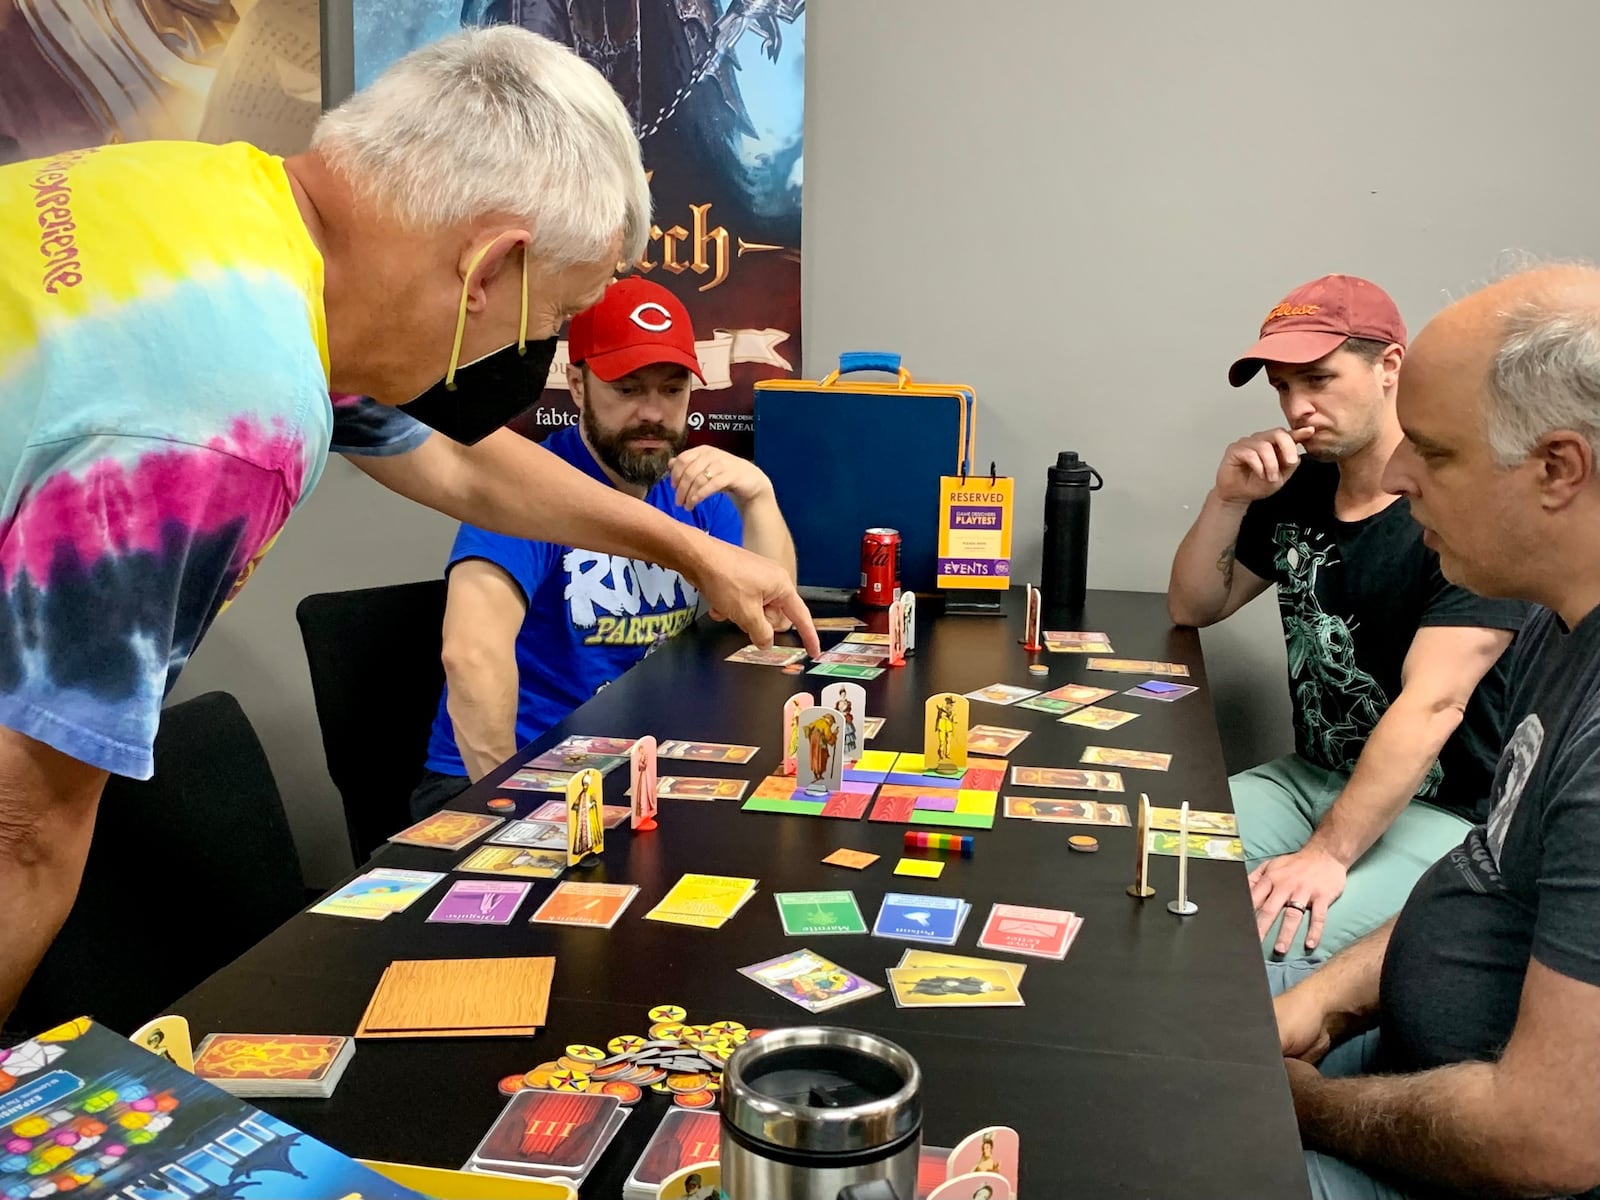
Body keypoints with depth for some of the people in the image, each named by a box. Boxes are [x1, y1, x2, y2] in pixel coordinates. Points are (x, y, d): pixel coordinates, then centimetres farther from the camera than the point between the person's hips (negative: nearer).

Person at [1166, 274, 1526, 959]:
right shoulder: (1295, 490, 6)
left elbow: (1432, 705, -25)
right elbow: (1192, 609, 12)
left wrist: (1326, 854, -30)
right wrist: (1228, 500, -6)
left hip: (1440, 811, -6)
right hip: (1311, 777, 7)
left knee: (1276, 941, -29)